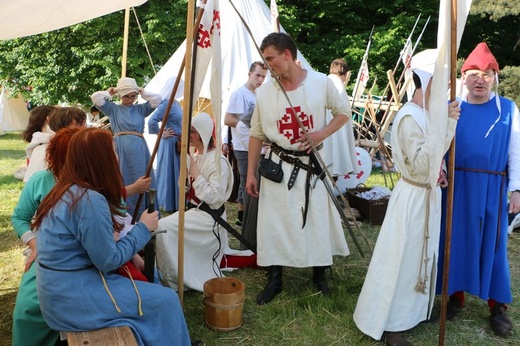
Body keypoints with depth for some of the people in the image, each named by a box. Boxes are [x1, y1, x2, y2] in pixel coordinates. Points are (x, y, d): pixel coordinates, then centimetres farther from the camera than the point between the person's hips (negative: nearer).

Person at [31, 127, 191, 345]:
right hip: (74, 298, -9)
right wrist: (143, 229, -10)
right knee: (166, 300, -2)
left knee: (147, 278, 20)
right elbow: (108, 261, -19)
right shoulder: (91, 201, -25)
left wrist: (132, 258, 4)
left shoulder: (67, 191, 4)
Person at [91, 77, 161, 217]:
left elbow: (157, 99, 6)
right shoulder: (113, 108, 11)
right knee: (121, 182, 0)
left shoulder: (141, 109, 15)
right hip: (121, 148, -2)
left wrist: (143, 92, 14)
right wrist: (109, 93, 13)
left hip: (139, 148, 2)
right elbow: (95, 98, 0)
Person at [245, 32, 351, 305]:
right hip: (277, 166, 1)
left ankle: (319, 274, 31)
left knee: (318, 219, 9)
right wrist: (251, 173, 3)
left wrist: (322, 134, -14)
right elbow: (256, 134, 4)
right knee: (273, 221, 4)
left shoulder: (321, 82, -8)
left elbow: (343, 112, 5)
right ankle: (274, 279, 23)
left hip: (312, 164, -1)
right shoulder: (264, 92, -4)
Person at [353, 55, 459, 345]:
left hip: (428, 194, 10)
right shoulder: (410, 117, -22)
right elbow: (420, 164, -29)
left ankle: (413, 310, 40)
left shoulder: (428, 113, 7)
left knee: (421, 255, 21)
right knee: (402, 258, 1)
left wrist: (438, 171, 3)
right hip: (414, 197, -10)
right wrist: (444, 124, -31)